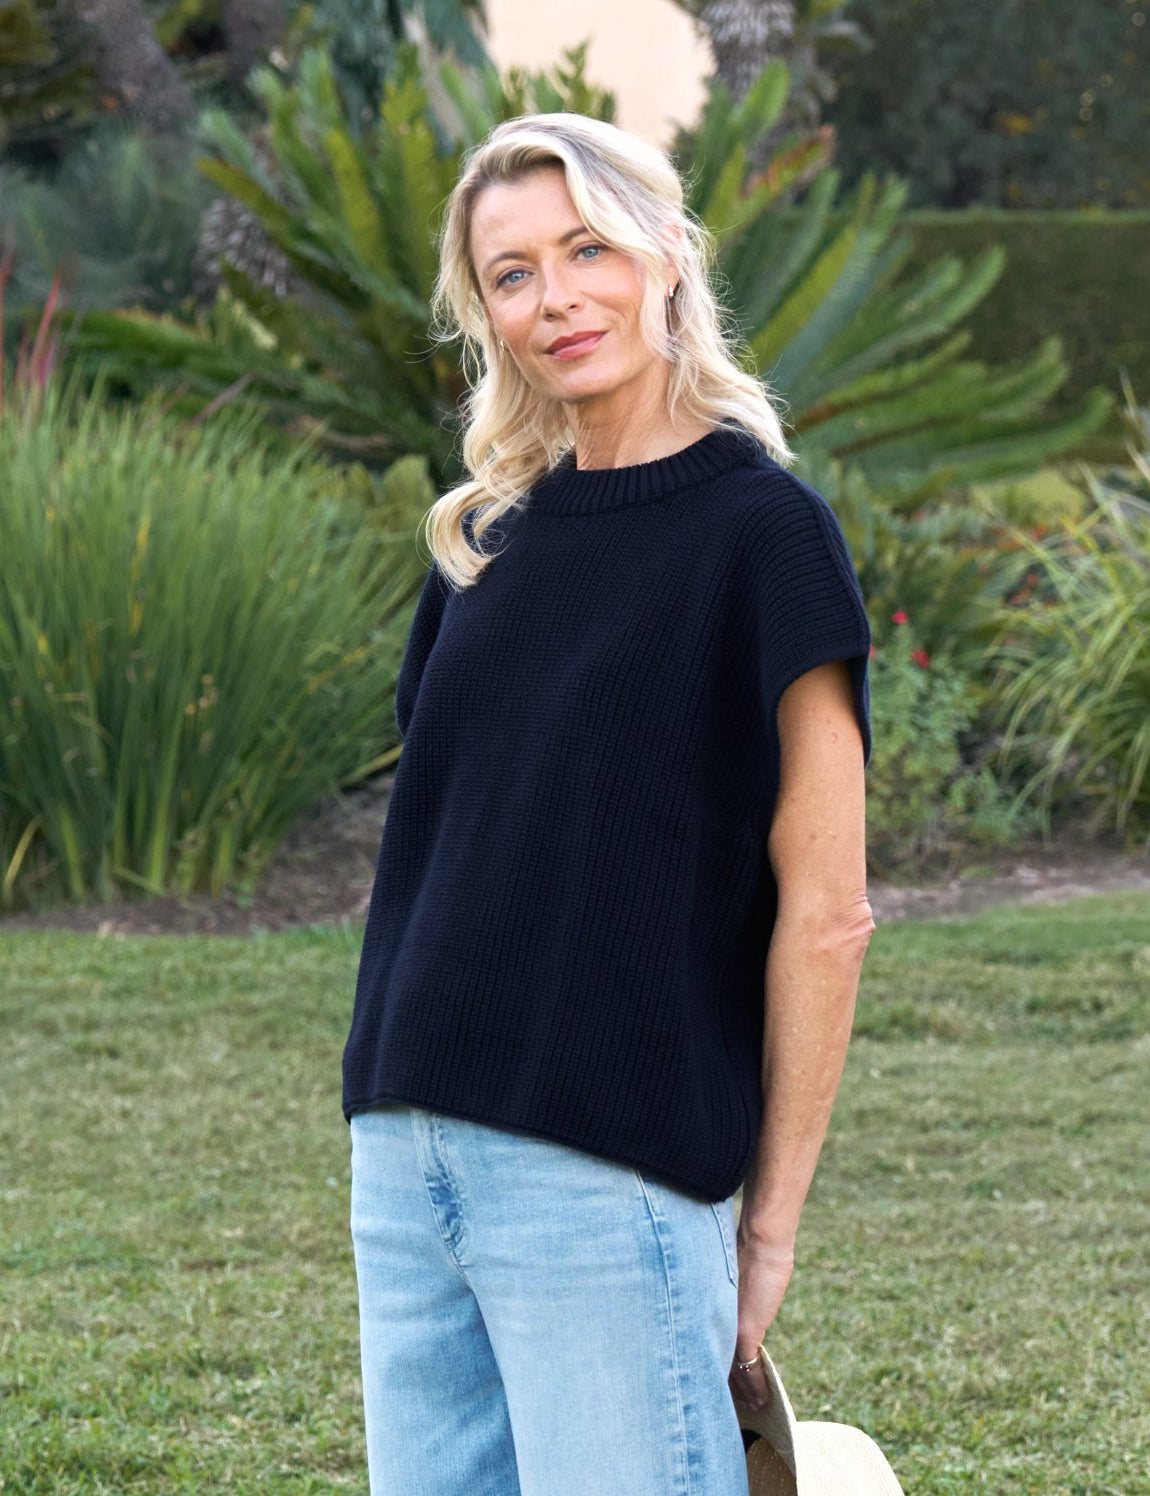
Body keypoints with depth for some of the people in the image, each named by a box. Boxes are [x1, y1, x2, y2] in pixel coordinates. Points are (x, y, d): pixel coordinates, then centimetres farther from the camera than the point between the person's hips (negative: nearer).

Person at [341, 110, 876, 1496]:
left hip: (613, 1169, -6)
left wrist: (770, 1220, -8)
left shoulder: (760, 526, -7)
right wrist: (402, 1114, 11)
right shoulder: (486, 539, 12)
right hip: (407, 1148, 6)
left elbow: (825, 911, -8)